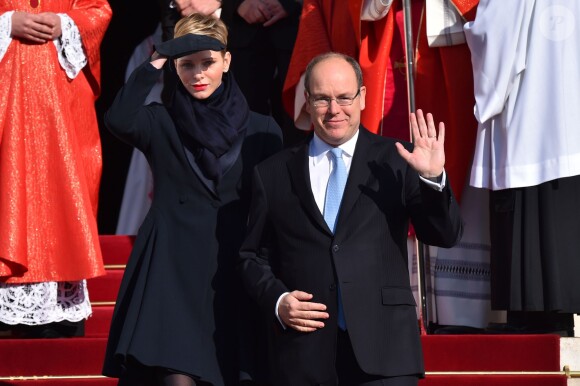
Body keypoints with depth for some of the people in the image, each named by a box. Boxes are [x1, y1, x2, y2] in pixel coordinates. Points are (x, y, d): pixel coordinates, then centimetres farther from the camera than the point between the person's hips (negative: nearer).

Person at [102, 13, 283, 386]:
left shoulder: (261, 130, 6)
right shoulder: (161, 124, 4)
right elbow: (119, 120, -19)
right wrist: (154, 65, -16)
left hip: (235, 274, 1)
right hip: (173, 271, -1)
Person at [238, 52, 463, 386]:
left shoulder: (395, 161, 7)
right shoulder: (273, 174, 11)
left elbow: (446, 236, 2)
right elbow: (253, 256, 16)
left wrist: (433, 178, -14)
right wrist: (277, 301, -2)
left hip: (383, 349, -1)